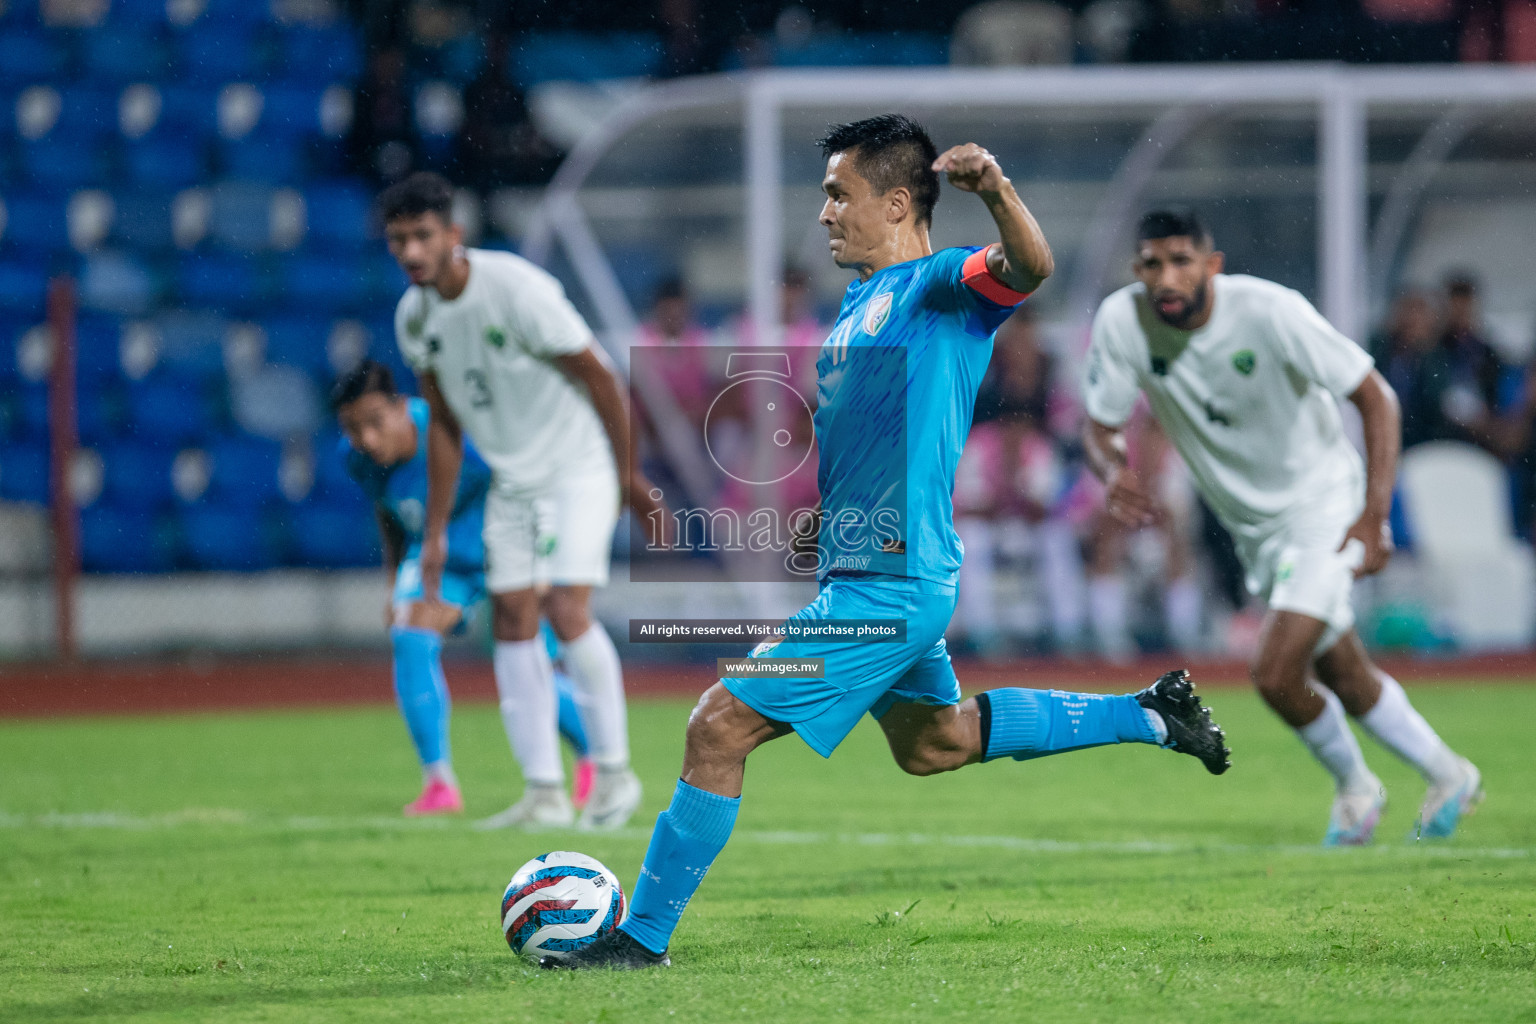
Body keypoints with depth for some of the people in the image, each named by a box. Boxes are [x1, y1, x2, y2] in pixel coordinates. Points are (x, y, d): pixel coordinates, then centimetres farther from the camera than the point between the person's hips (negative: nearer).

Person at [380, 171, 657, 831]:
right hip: (511, 478, 7)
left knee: (566, 610, -17)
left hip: (578, 466, -7)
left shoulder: (516, 289, -24)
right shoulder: (413, 317, -1)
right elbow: (443, 424, 10)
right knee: (512, 622, -1)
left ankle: (614, 771, -1)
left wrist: (628, 476, -8)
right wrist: (436, 531, 10)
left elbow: (598, 379, -15)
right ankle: (544, 793, 3)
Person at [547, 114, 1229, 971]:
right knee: (933, 744, 28)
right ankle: (1149, 716, 35)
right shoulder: (863, 298, 15)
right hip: (881, 577, 11)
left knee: (720, 728, -11)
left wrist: (996, 191, -53)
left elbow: (1029, 267, -35)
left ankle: (644, 936, -4)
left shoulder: (941, 285, -13)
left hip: (890, 586, -11)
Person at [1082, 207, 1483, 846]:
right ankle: (1447, 777, 37)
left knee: (1276, 675, -17)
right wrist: (1113, 471, -28)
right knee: (1344, 678, 16)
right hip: (1251, 525, 5)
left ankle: (1353, 784, 11)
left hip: (1323, 506, -5)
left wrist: (1374, 516, -26)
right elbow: (1100, 426, -3)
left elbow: (1376, 398, -19)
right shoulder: (1121, 322, -15)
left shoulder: (1270, 313, -26)